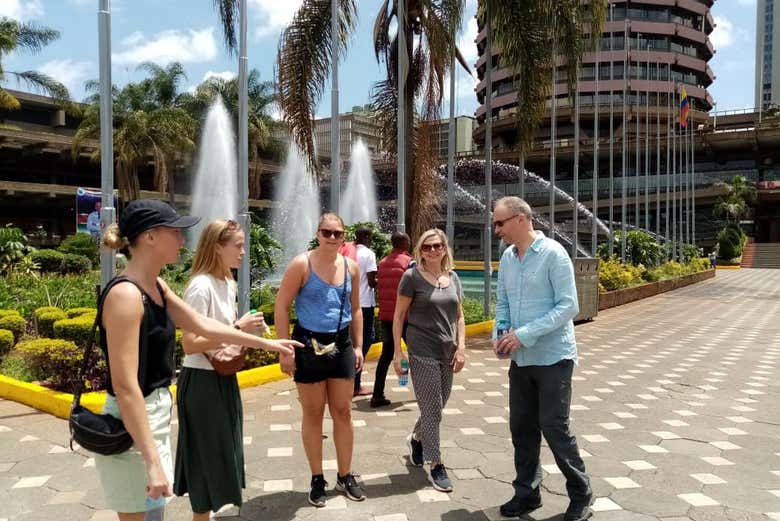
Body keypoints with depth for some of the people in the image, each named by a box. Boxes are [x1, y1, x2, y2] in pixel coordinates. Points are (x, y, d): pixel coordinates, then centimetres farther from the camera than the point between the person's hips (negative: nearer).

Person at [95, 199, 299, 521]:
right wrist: (152, 461, -26)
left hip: (156, 415, 9)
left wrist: (265, 344, 17)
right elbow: (125, 387, -26)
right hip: (132, 426, -9)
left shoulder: (156, 287, 5)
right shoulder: (125, 295, -23)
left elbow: (201, 325, 15)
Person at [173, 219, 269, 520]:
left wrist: (247, 330, -1)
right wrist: (238, 329, -25)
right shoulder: (201, 286, -19)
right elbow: (191, 344, -24)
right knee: (206, 455, 4)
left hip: (224, 377, 9)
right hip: (202, 381, -9)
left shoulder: (228, 283, 8)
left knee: (220, 452, 18)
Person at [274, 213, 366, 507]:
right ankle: (317, 480, 24)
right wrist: (285, 350, -14)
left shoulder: (351, 266, 3)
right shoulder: (302, 264, -11)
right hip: (309, 345, -4)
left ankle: (345, 477, 26)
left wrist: (358, 346, 9)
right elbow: (281, 308, -10)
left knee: (343, 412, 11)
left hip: (341, 345, 4)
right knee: (313, 414, 8)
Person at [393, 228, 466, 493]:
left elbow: (459, 316, 12)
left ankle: (416, 439, 43)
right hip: (423, 352, -5)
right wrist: (397, 351, -9)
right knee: (432, 409, 0)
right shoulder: (412, 276, -7)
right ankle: (436, 466, 14)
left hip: (447, 352, 5)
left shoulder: (453, 278, 7)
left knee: (436, 407, 16)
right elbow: (399, 315, -5)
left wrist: (461, 347, 2)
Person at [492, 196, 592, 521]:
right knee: (521, 427, 11)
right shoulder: (507, 258, 6)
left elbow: (568, 306, -18)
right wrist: (500, 333, -6)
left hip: (552, 357, -6)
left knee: (554, 427, 0)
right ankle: (527, 493, 27)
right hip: (520, 359, 6)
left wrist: (525, 334, -22)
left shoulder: (552, 253, -13)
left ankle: (580, 494, 22)